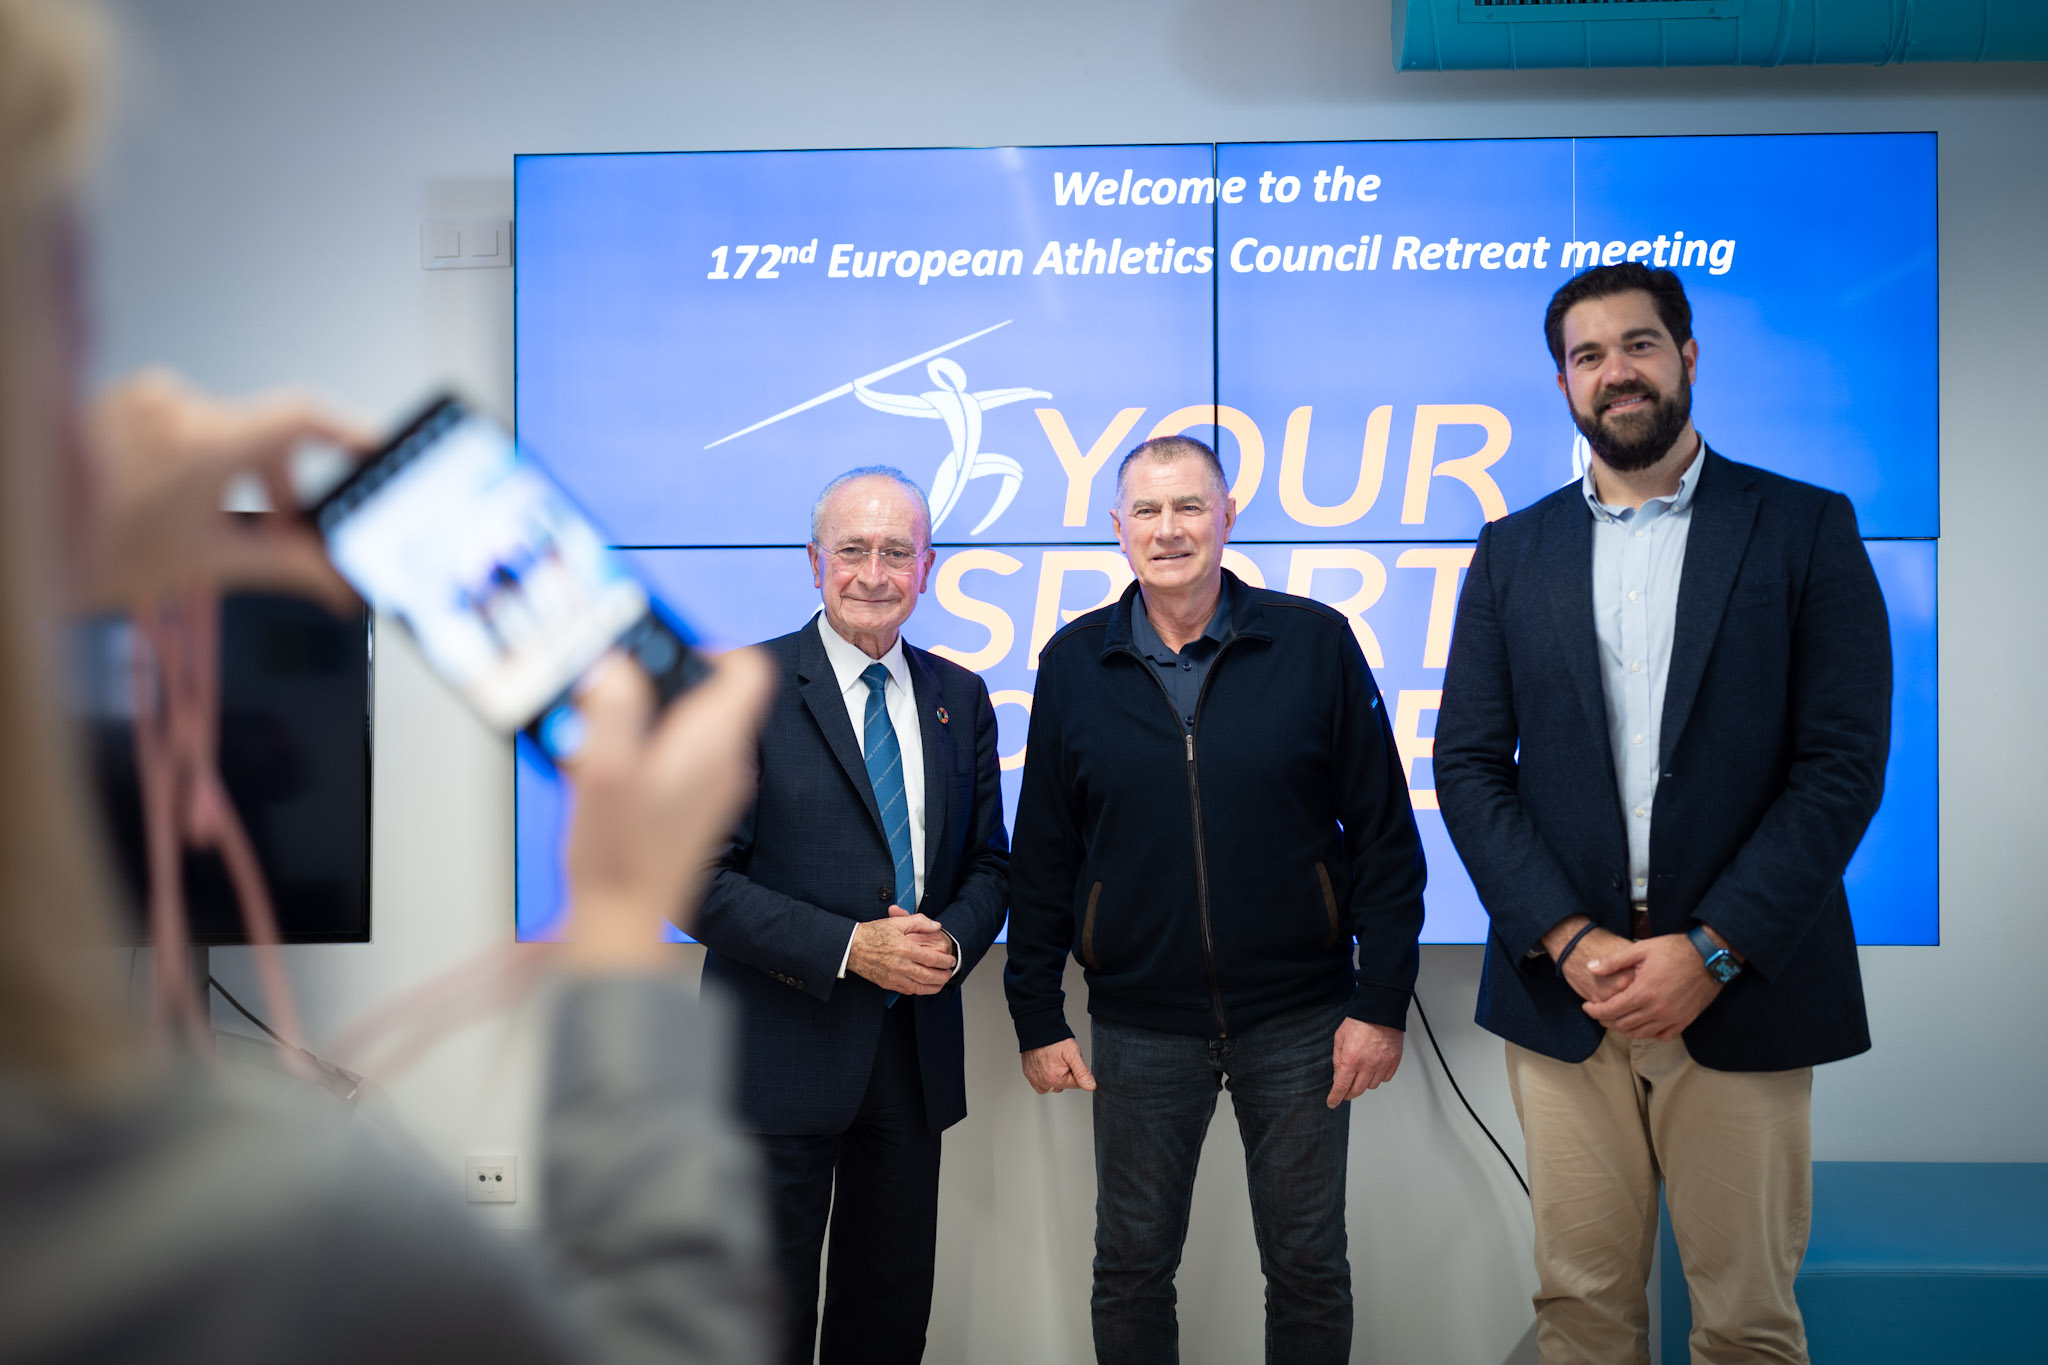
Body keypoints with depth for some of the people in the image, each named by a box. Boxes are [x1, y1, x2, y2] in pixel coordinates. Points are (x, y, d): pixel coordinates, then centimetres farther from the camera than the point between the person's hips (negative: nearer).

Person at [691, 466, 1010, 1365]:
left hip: (916, 1052, 5)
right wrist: (848, 948, -19)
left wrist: (954, 941, -9)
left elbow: (988, 861, 12)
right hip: (782, 1052, -4)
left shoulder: (959, 699, 8)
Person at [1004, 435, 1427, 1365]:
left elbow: (1385, 836, -3)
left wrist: (1383, 1003, -6)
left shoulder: (1315, 642, -5)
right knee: (1130, 1271, 13)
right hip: (1139, 1026, 1)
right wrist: (1036, 1017, 3)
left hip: (1299, 1018, -1)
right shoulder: (1074, 663, 1)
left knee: (1309, 1270, 13)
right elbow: (1042, 858, 4)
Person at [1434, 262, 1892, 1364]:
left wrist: (1711, 951, -13)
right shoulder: (1512, 553, 9)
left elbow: (1844, 763, -5)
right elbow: (1469, 766, 3)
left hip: (1740, 987, -1)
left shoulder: (1807, 529, 2)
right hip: (1562, 984, 2)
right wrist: (1566, 940, -9)